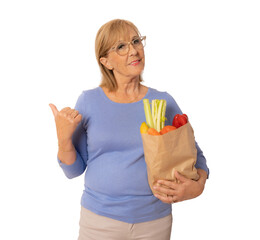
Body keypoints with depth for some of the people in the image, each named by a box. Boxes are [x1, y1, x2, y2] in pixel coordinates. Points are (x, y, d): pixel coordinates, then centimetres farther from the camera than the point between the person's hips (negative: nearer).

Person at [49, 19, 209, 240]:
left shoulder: (163, 102, -3)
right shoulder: (89, 101, -5)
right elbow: (74, 169, -1)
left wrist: (198, 185, -15)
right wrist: (63, 139, -19)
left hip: (154, 222, 1)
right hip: (99, 220, -1)